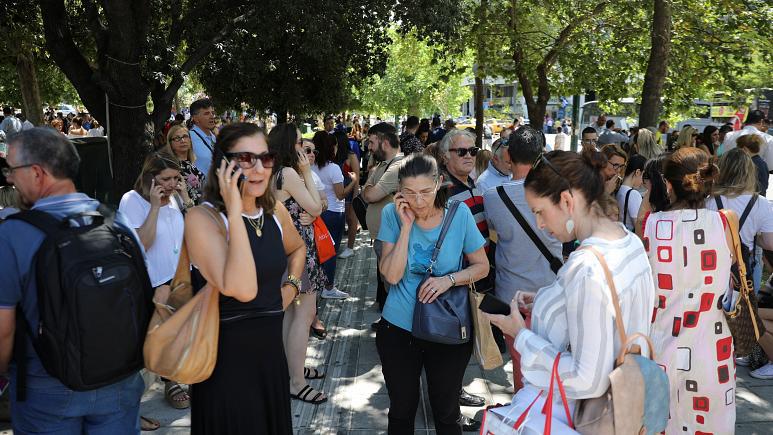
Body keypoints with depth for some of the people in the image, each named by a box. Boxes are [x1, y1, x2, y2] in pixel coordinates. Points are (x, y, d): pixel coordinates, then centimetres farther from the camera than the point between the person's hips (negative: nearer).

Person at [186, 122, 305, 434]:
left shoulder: (274, 210, 3)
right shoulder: (202, 218, -17)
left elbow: (297, 248, 26)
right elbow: (242, 289, -31)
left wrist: (291, 285, 8)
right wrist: (234, 211, -29)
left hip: (271, 349, 7)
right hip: (227, 356, -6)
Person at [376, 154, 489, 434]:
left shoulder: (459, 213, -11)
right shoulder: (392, 214, -11)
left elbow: (482, 266, -2)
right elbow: (392, 276, -17)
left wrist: (450, 279, -20)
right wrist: (407, 225, -22)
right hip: (399, 327, 1)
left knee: (446, 412, 17)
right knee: (401, 410, 19)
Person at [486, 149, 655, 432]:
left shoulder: (587, 269, -28)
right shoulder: (631, 242, 0)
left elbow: (588, 381, -25)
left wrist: (521, 335, -16)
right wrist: (544, 303, 5)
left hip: (553, 411, -9)